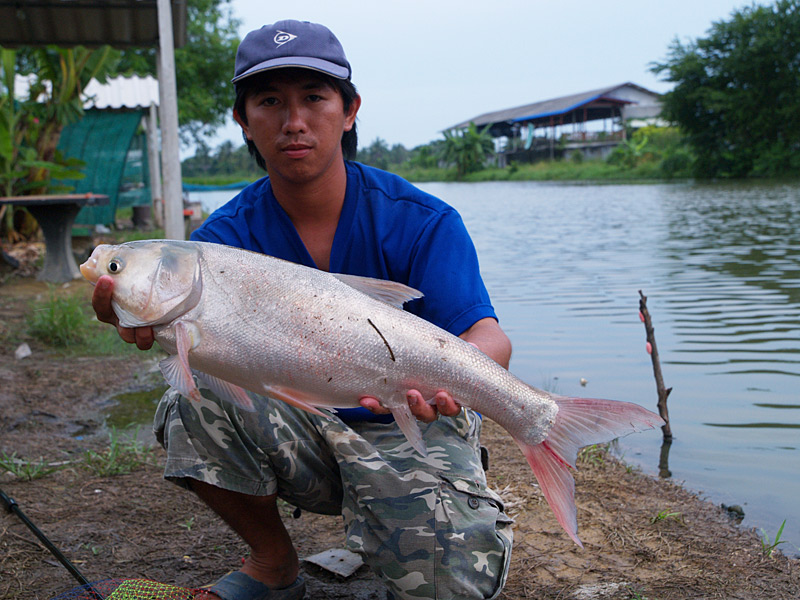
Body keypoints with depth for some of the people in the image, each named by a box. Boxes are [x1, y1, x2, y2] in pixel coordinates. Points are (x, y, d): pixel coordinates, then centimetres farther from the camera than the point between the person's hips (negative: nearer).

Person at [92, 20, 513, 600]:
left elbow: (488, 337, -23)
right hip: (296, 432, 3)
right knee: (196, 404, -24)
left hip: (409, 432, -2)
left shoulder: (422, 221, -13)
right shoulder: (229, 235, -5)